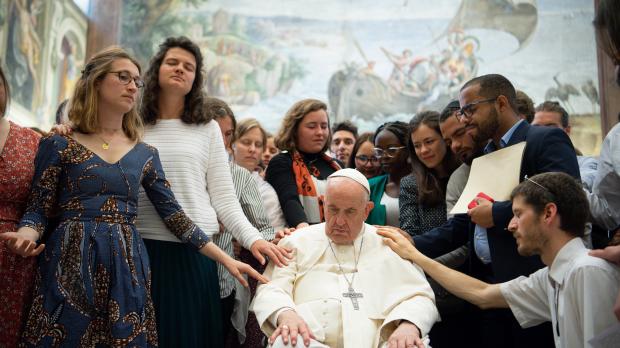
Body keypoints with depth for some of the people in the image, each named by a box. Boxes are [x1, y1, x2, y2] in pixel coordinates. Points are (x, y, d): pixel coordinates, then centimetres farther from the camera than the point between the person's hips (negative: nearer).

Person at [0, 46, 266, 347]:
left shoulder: (145, 154, 10)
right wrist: (26, 236, -24)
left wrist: (225, 258, 0)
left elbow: (173, 214, 7)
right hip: (70, 265, -3)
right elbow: (38, 209, 0)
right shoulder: (59, 144, 1)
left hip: (127, 266, 3)